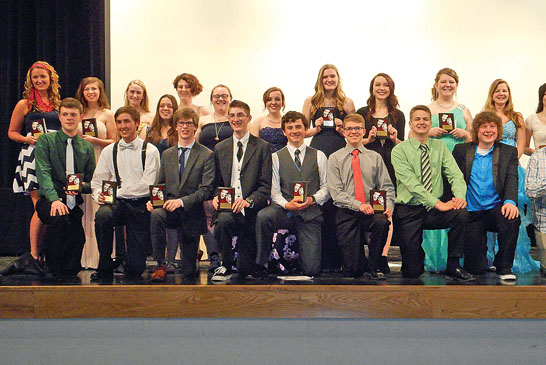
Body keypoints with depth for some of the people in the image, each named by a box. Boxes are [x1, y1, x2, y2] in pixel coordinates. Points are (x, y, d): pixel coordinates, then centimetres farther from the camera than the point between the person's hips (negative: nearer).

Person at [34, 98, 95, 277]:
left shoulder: (87, 147, 15)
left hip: (74, 203, 3)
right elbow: (43, 173, -9)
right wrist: (54, 198, -25)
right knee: (59, 218, -35)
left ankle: (66, 272, 6)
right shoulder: (45, 140, 5)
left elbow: (91, 181, 16)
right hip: (49, 201, -3)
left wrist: (82, 187, -9)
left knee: (78, 238, -22)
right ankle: (53, 270, -18)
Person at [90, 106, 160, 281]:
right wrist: (99, 195, -15)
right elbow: (97, 182, 8)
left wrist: (115, 193, -13)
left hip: (140, 205, -2)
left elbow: (146, 186, -8)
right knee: (102, 215, -36)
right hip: (118, 203, 2)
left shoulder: (150, 151, 0)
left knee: (135, 269, -8)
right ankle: (105, 268, -17)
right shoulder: (109, 151, 10)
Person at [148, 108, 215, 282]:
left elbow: (206, 190, -11)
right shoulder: (167, 154, 12)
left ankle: (195, 253, 40)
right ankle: (160, 265, -24)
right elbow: (159, 184, 12)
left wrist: (181, 201, -24)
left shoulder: (206, 155, -2)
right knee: (155, 215, -36)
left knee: (188, 272, 2)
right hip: (169, 209, 3)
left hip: (191, 212, -3)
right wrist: (152, 200, -11)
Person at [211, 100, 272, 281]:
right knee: (224, 219, -37)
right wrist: (215, 197, -7)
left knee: (245, 269, -4)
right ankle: (226, 266, -14)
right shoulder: (220, 148, 14)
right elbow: (217, 182, 16)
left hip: (250, 211, -2)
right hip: (227, 207, 2)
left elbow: (265, 186, -3)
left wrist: (248, 201, -20)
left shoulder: (262, 147, 3)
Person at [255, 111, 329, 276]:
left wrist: (313, 199, -10)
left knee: (311, 270, -9)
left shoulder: (319, 156, 13)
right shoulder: (276, 157, 9)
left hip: (311, 213, 1)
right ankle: (260, 264, -21)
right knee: (263, 216, -38)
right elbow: (274, 190, 2)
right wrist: (286, 204, -17)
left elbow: (326, 187, 10)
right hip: (285, 211, -1)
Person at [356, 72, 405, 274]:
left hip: (390, 166, 1)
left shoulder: (398, 115, 14)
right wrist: (368, 139, -9)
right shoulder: (362, 112, 10)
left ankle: (383, 257, -9)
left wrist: (394, 138, -6)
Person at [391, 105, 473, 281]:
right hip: (409, 211, -3)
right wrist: (438, 203, -26)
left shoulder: (440, 147, 9)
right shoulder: (399, 150, -4)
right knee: (413, 272, -9)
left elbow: (455, 175, -2)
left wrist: (460, 196, -24)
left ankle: (453, 266, -13)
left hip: (433, 211, 3)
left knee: (461, 213, -29)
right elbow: (412, 184, -16)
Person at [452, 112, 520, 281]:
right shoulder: (461, 150, 10)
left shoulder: (509, 152, 9)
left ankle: (504, 268, -16)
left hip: (495, 209, 1)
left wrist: (510, 201, -25)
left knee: (512, 218, -36)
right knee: (476, 269, -12)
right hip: (471, 213, 0)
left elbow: (512, 179, -4)